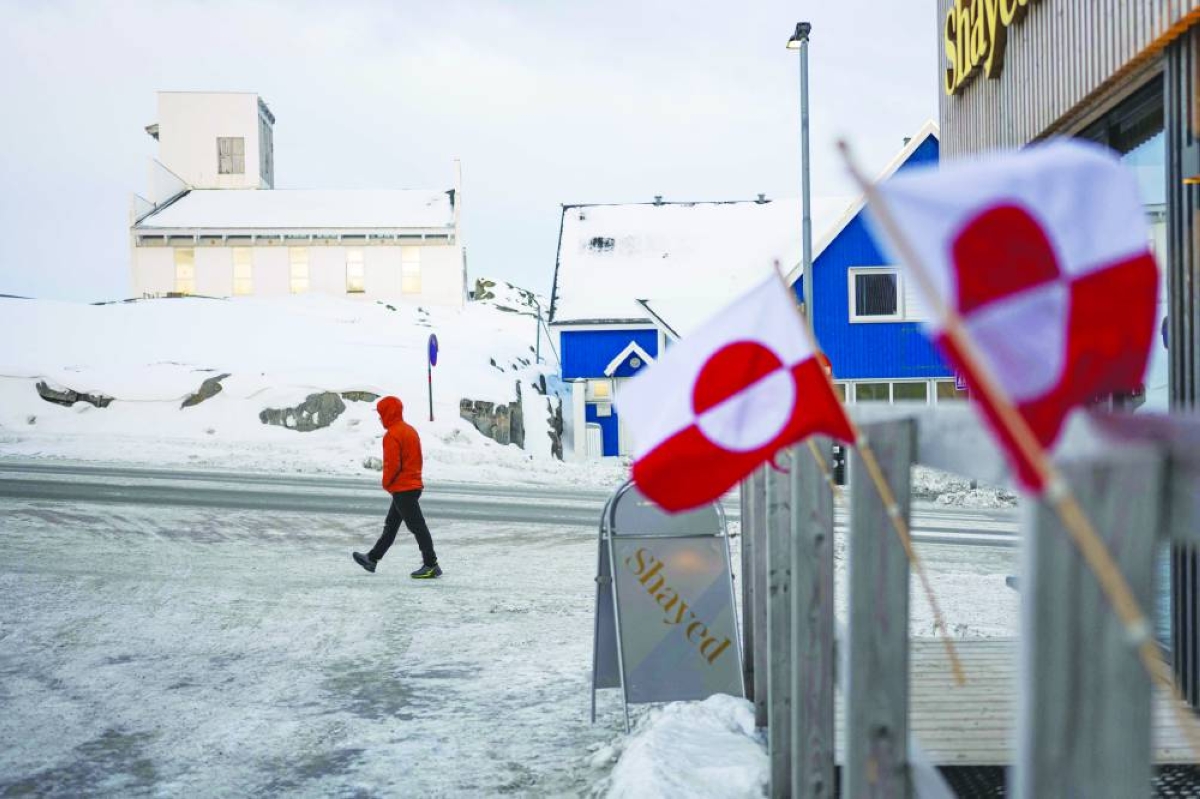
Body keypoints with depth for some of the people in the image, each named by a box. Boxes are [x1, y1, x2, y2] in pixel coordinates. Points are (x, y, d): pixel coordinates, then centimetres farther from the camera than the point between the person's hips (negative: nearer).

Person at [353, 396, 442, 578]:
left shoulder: (392, 435, -18)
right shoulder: (410, 430, 11)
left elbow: (392, 464, -23)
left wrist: (386, 482, -4)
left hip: (402, 488, -10)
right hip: (413, 484, 10)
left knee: (417, 526, -6)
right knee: (391, 525, 18)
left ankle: (431, 565, -3)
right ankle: (372, 559, 29)